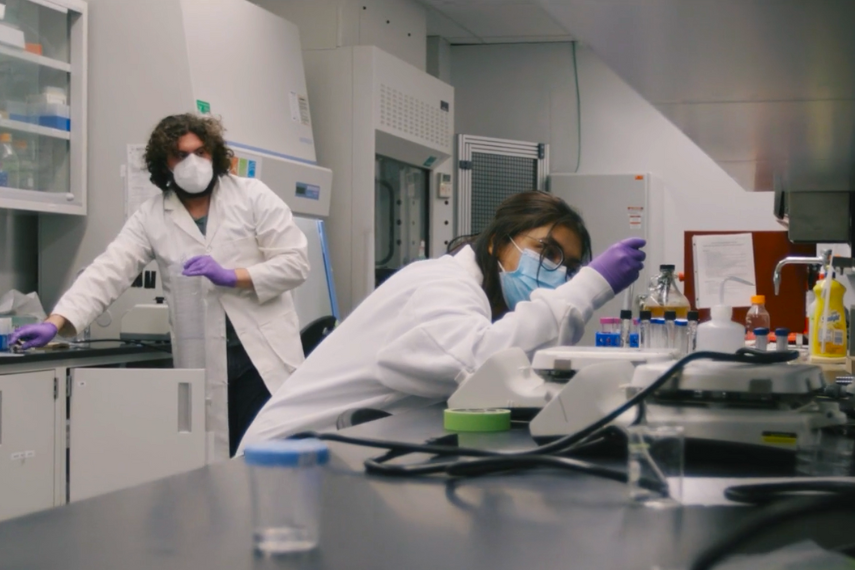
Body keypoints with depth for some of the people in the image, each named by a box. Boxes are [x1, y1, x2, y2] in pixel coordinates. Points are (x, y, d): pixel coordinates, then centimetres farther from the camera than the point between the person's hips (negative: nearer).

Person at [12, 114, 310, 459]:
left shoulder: (252, 196, 2)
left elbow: (295, 263, -2)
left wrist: (231, 276, -14)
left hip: (264, 357, -1)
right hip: (205, 367, 2)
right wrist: (54, 324, -16)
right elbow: (108, 272, -3)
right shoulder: (151, 217, 6)